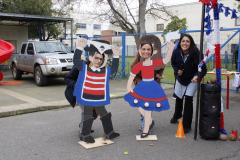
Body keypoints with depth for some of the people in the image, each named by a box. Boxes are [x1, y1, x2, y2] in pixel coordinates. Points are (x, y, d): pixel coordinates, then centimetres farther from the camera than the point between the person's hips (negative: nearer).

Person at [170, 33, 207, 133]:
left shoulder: (196, 54, -28)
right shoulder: (176, 52, -19)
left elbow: (203, 69, -23)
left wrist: (197, 76, -42)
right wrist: (177, 70, -15)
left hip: (192, 80, -4)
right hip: (180, 79, 4)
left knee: (188, 99, -14)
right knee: (178, 98, 20)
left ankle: (187, 126, -1)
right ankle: (176, 116, 51)